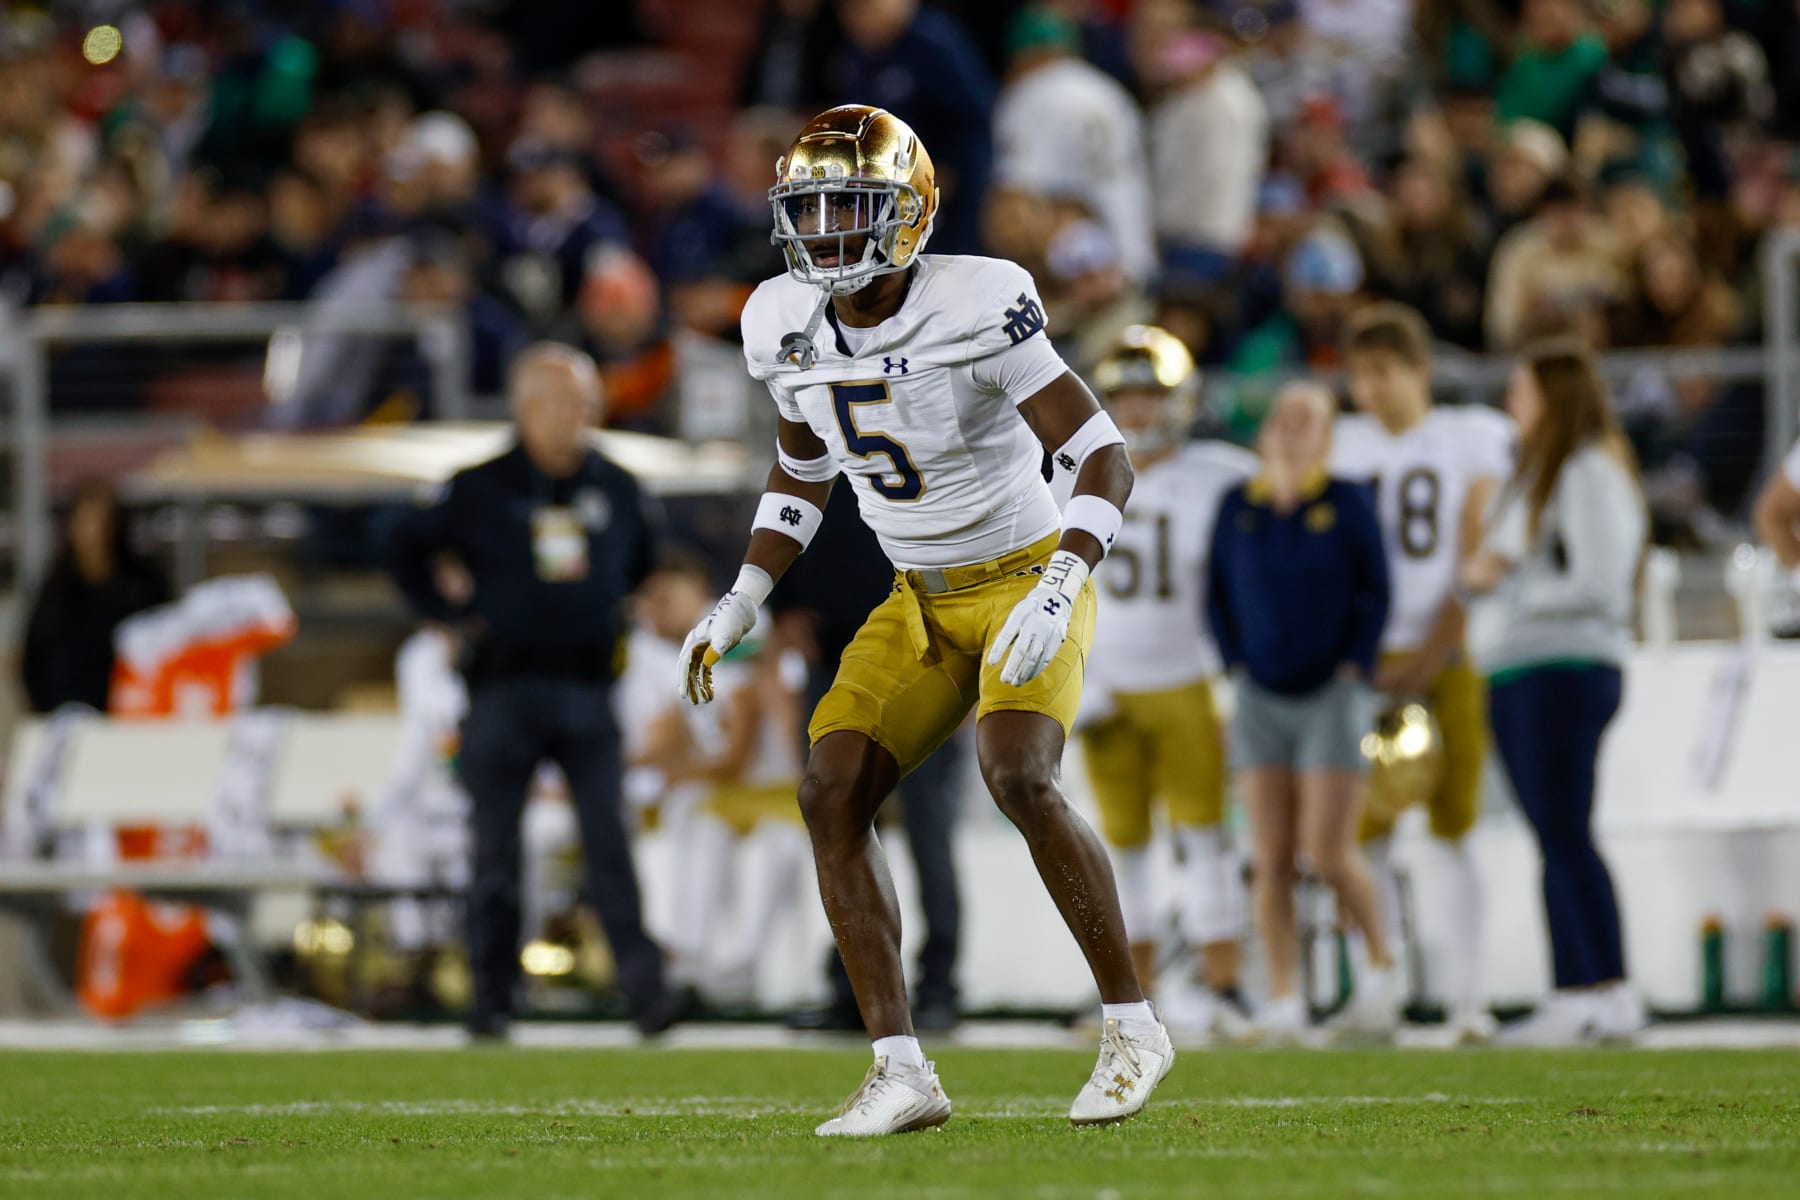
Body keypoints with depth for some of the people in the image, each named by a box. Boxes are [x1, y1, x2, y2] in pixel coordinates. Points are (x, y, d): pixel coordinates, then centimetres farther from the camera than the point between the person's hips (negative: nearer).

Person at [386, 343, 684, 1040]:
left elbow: (644, 563, 26)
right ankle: (492, 999, 9)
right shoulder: (481, 491, 0)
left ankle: (644, 986, -12)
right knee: (497, 851, 2)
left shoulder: (616, 490, 9)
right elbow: (409, 550, 9)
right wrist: (448, 615, 1)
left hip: (587, 691, 2)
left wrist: (619, 614, 13)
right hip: (506, 688, -2)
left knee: (610, 844, -7)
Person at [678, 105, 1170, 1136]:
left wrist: (1060, 590, -34)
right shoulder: (786, 326, -4)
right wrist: (740, 605, 3)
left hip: (1026, 577, -6)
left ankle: (1132, 1027, -11)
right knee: (833, 793, -11)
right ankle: (901, 1070, -7)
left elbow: (1103, 456, -20)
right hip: (921, 603, 6)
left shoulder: (976, 309, -23)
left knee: (1018, 776, -28)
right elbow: (804, 473, 15)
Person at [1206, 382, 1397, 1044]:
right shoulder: (1238, 506, 6)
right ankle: (1283, 1000, 3)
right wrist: (1237, 664, 4)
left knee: (1328, 851, -10)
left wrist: (1352, 668, -7)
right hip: (1261, 700, 3)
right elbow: (1218, 594, 13)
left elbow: (1374, 592, -1)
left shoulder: (1346, 503, -3)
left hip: (1330, 694, -3)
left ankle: (1381, 962, 13)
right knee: (1272, 858, 0)